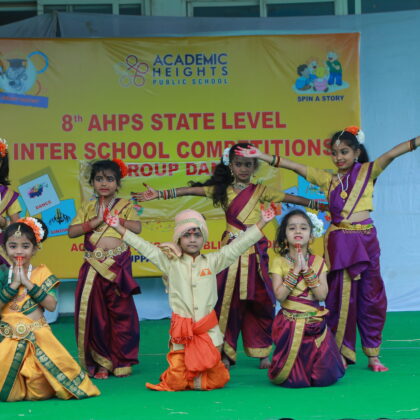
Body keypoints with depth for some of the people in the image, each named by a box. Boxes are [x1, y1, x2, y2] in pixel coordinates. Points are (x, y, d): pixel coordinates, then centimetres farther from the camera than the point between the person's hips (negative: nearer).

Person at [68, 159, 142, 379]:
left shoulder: (125, 205, 6)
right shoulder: (87, 207, 13)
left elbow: (137, 227, -11)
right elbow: (72, 231, 1)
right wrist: (95, 221, -9)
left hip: (118, 265, -2)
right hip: (94, 266, 2)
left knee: (120, 312, 2)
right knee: (95, 313, 1)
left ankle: (122, 361, 11)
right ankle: (101, 362, 8)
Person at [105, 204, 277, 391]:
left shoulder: (212, 261, 7)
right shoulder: (170, 262, 5)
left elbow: (238, 246, 6)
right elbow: (145, 248, 3)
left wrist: (262, 222, 2)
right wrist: (119, 228, -2)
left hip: (207, 330, 1)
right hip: (181, 333, -1)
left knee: (218, 378, 0)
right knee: (176, 382, -5)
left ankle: (193, 379, 26)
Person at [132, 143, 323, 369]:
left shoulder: (261, 191, 8)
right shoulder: (222, 190, 5)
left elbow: (287, 197, 8)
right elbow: (190, 190, -2)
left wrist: (317, 203, 5)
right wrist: (159, 194, -8)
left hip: (255, 252, 1)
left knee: (259, 300, 4)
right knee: (227, 299, -1)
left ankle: (262, 352, 13)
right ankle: (226, 353, 8)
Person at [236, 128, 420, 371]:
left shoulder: (367, 172, 5)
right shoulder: (328, 179, 9)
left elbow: (391, 154, -9)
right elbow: (295, 167, 5)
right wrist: (262, 156, 0)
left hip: (366, 241, -1)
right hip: (339, 243, 1)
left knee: (372, 297, 4)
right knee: (340, 297, 2)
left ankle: (373, 356, 13)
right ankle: (341, 353, 10)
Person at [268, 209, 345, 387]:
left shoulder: (318, 262, 4)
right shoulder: (279, 261, -3)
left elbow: (322, 295, -8)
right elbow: (279, 295, -15)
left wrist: (306, 270, -14)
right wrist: (295, 270, -16)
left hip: (315, 325, 2)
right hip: (290, 324, -2)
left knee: (324, 378, -4)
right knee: (294, 380, -7)